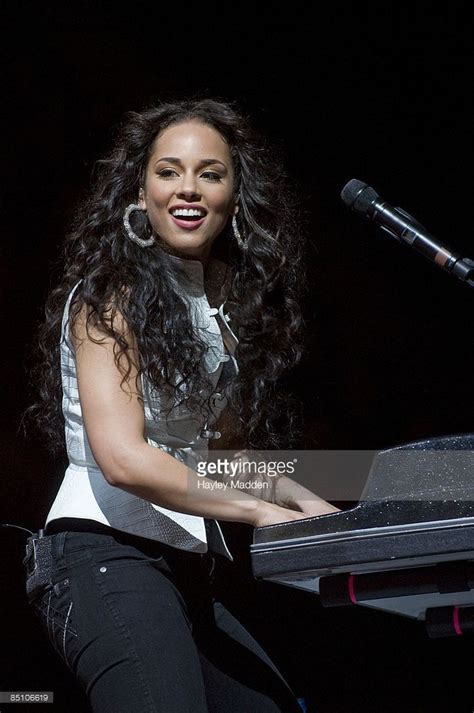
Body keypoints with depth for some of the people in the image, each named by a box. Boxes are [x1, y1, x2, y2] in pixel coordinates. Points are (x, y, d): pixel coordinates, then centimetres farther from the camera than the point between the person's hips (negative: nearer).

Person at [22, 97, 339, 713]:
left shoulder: (224, 310, 18)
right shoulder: (110, 296, -7)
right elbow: (123, 458, -18)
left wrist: (304, 501, 3)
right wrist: (263, 511, -13)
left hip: (186, 568, 9)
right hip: (105, 554, -9)